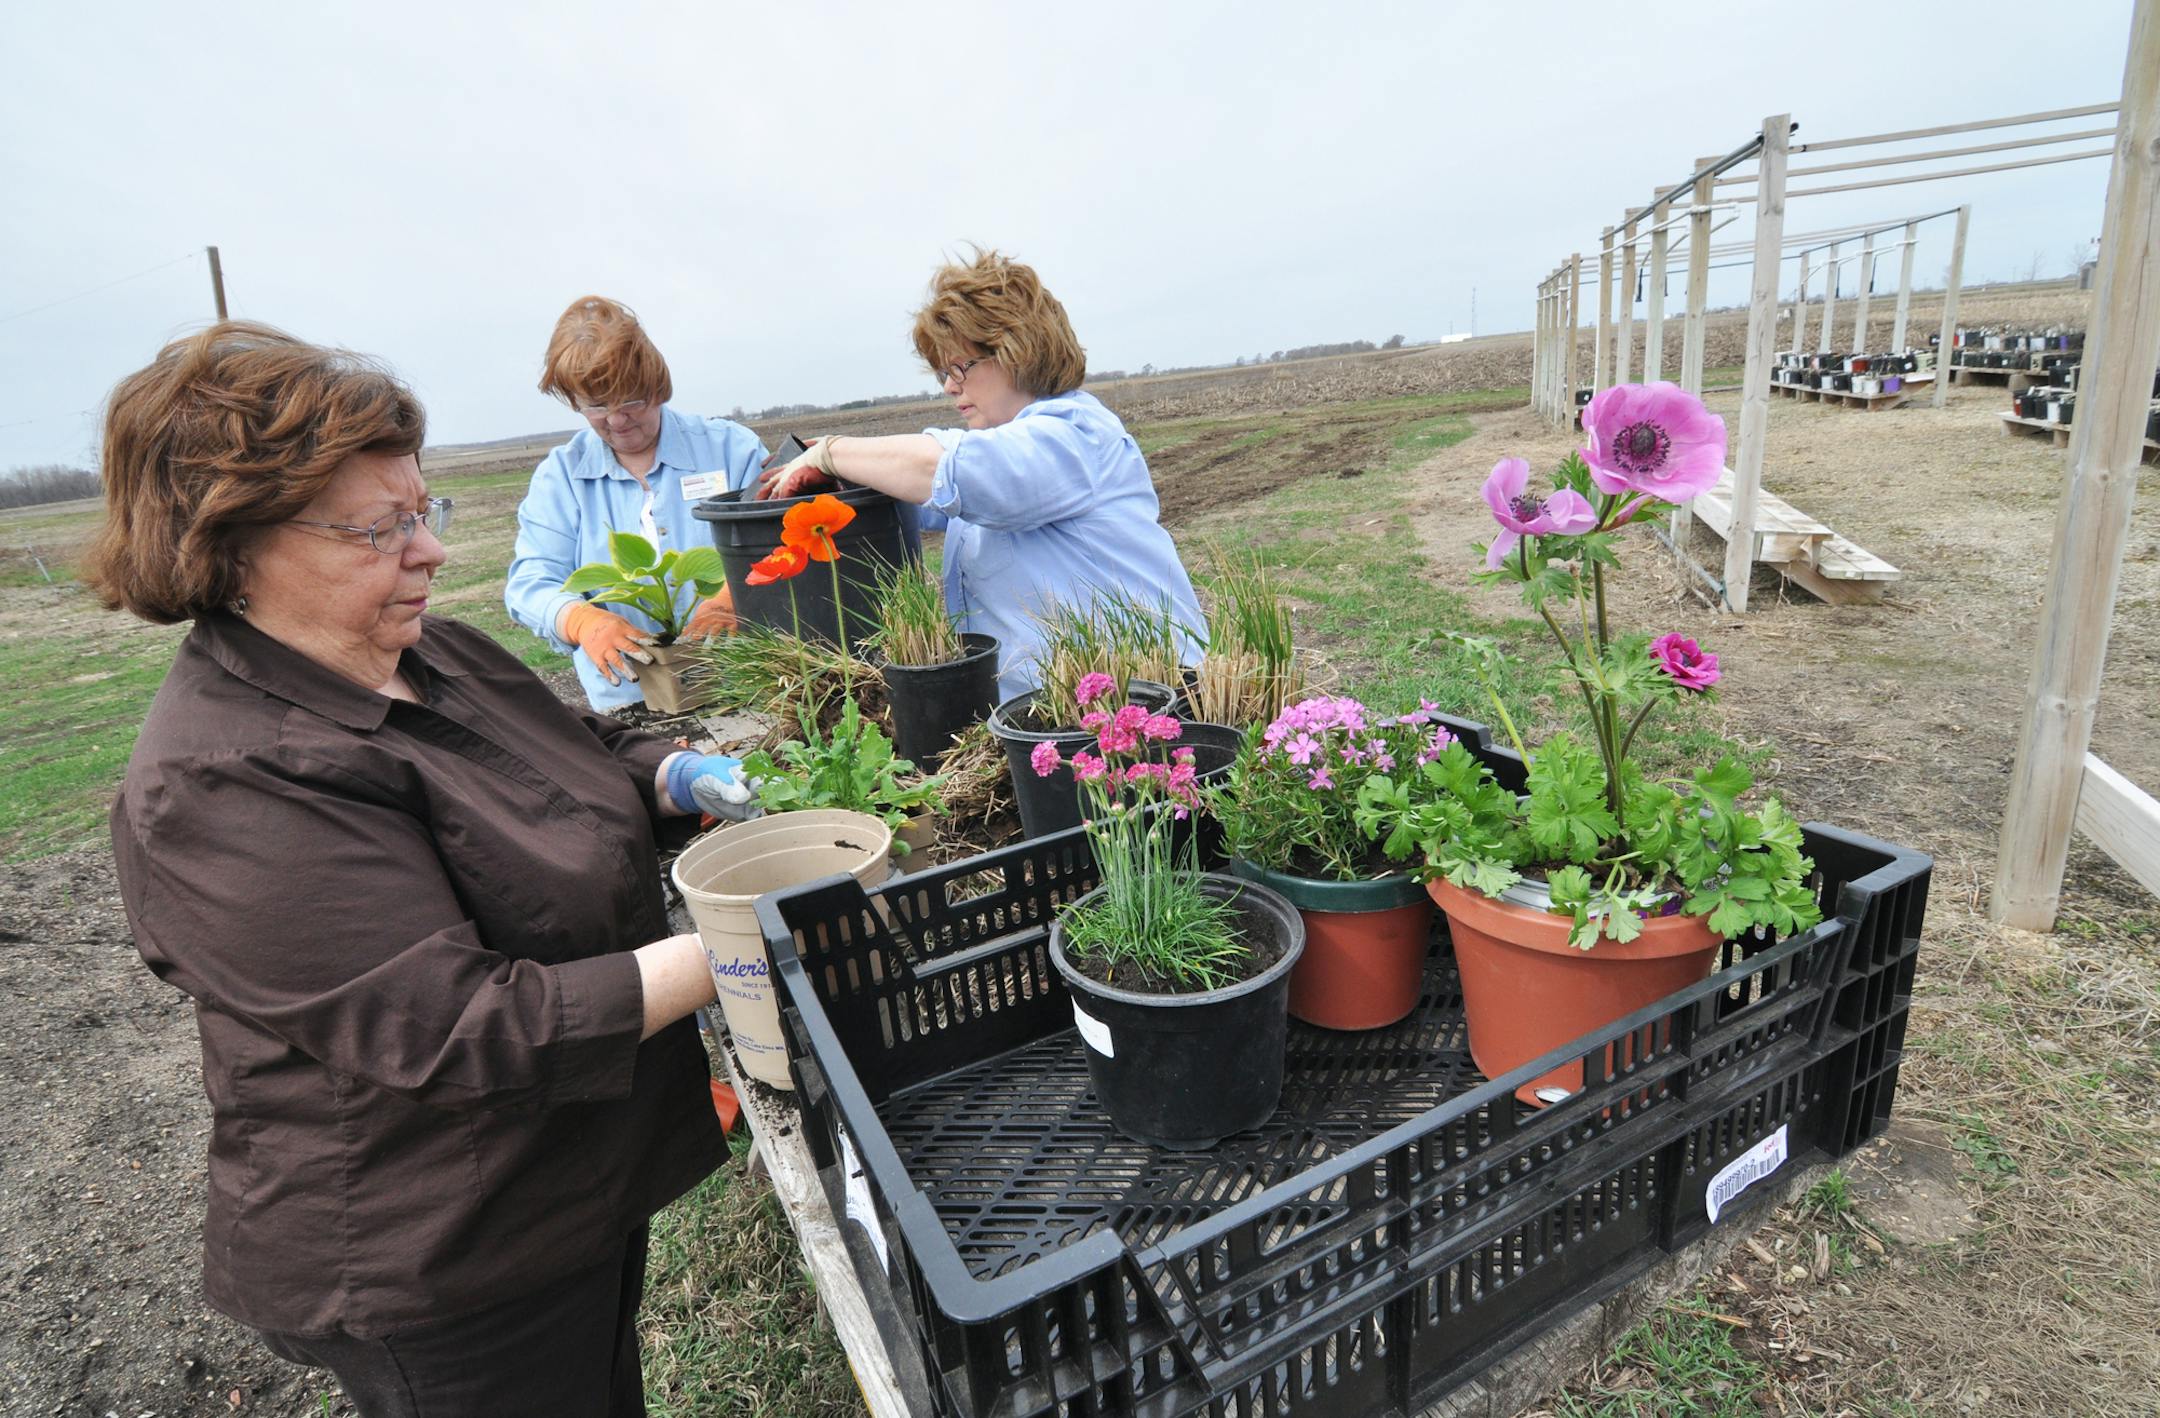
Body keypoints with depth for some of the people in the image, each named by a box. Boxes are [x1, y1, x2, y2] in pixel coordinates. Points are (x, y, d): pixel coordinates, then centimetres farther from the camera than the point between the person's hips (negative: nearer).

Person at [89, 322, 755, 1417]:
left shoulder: (437, 654, -2)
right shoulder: (219, 788, -28)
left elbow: (588, 745, 14)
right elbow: (458, 1030, -31)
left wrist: (676, 776, -8)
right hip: (433, 1280, -7)